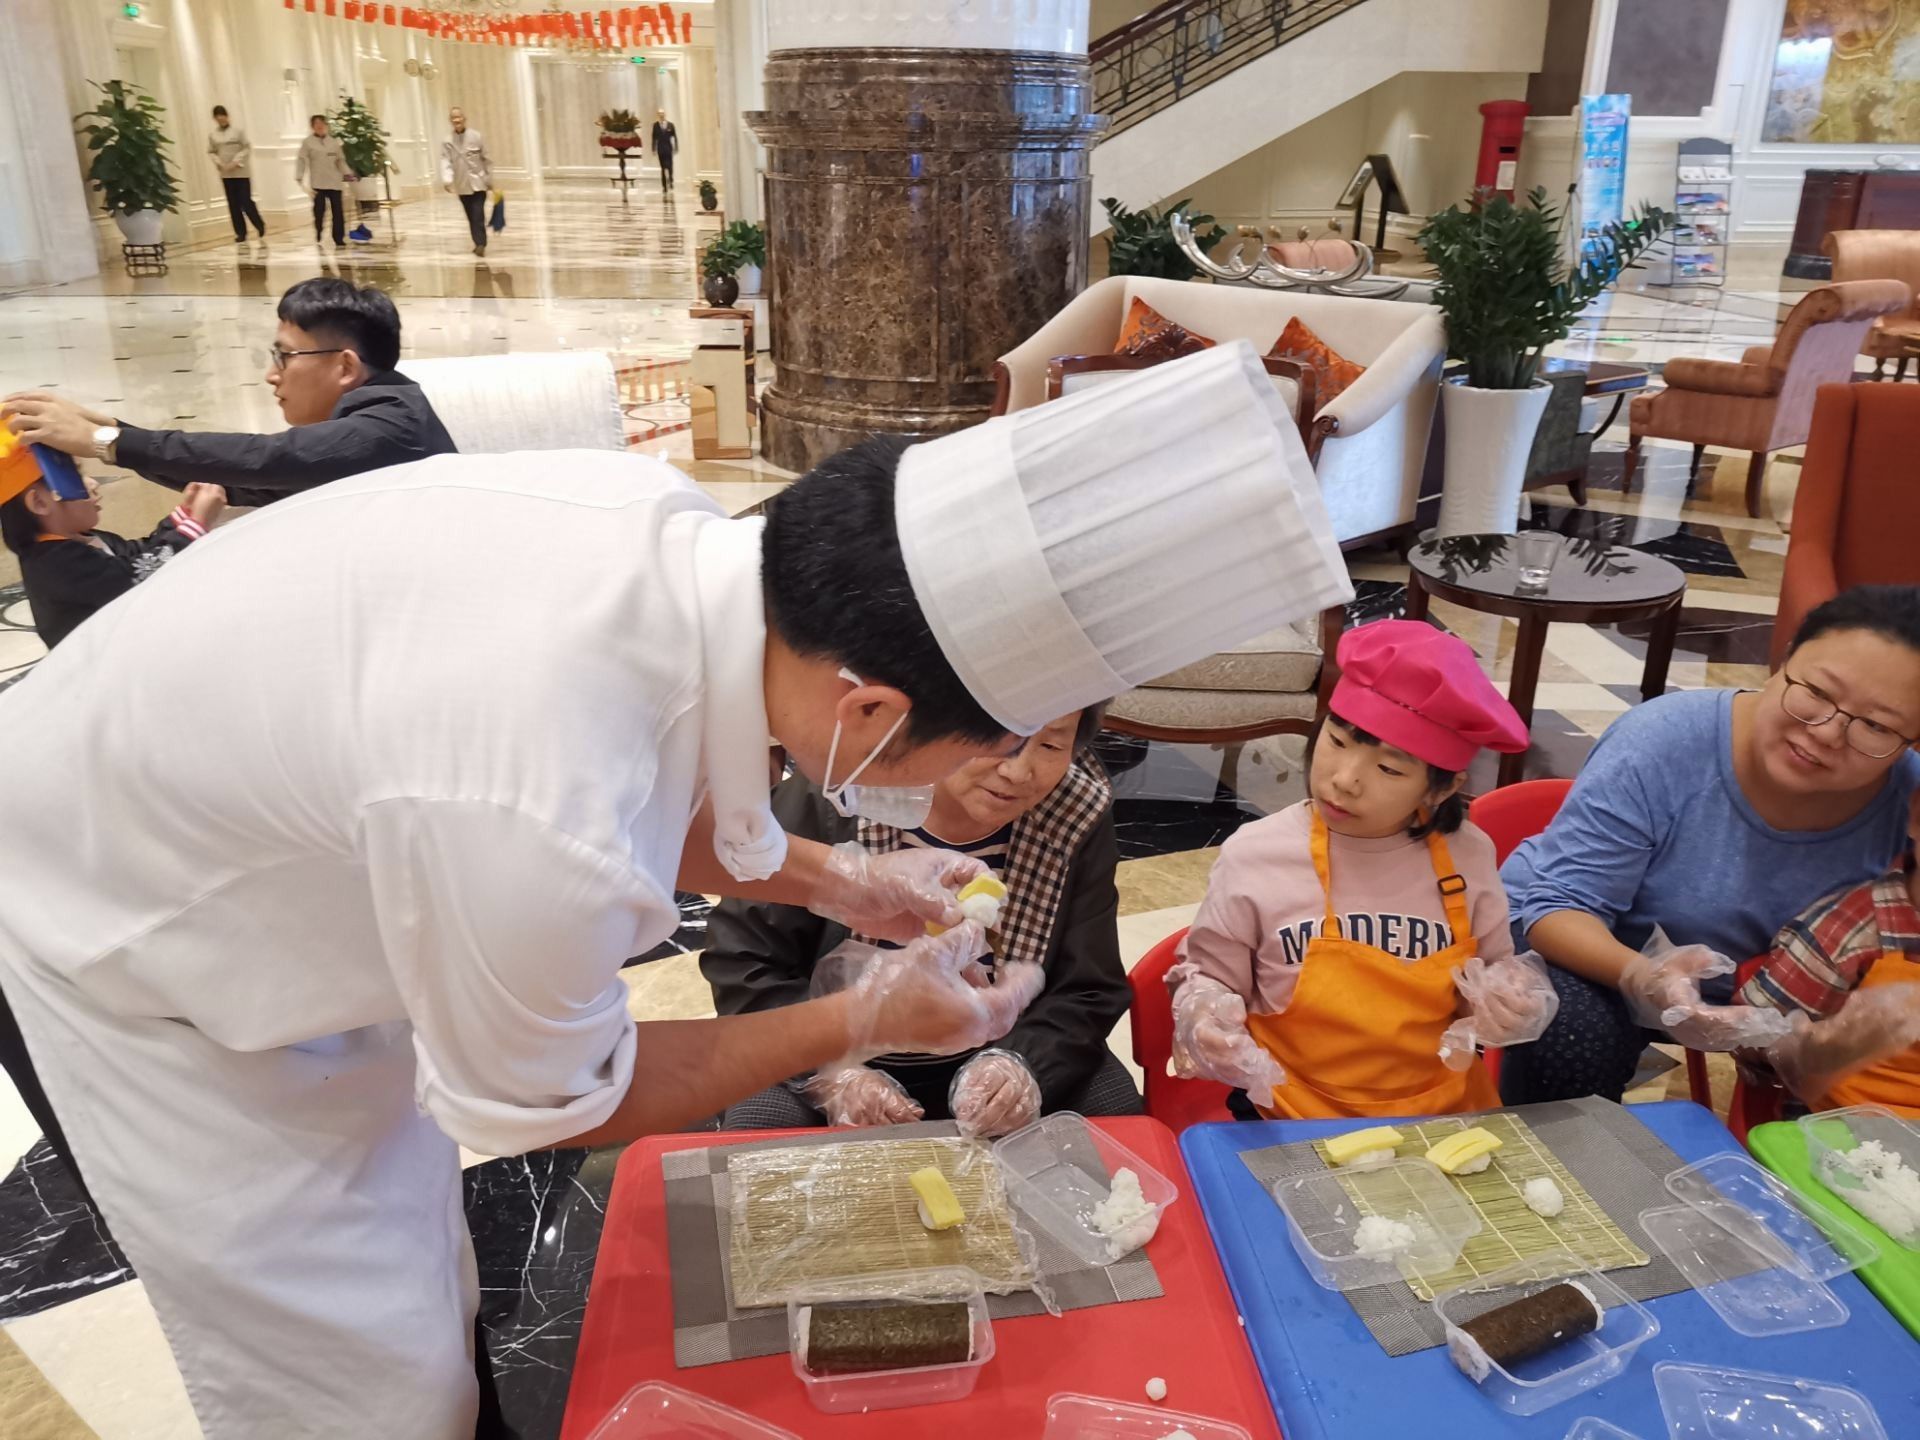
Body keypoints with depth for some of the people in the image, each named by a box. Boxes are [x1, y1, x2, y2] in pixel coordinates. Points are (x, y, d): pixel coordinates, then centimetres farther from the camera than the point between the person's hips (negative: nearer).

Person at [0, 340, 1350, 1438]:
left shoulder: (671, 525, -22)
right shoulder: (539, 838, -44)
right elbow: (546, 1103, -20)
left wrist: (833, 881, 0)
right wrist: (864, 1024, -13)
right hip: (118, 943, -7)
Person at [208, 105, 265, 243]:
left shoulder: (238, 130, -7)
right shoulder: (213, 135, 3)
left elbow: (247, 148, -8)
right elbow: (211, 152, 9)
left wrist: (236, 162, -15)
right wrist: (218, 163, -9)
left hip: (241, 172, -4)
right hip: (226, 174, 4)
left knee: (246, 202, -6)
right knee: (233, 205, 5)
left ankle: (261, 226, 15)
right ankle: (241, 234, 13)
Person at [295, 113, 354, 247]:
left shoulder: (333, 142, 11)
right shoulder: (307, 142, 2)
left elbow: (341, 160, 16)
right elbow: (301, 160, -1)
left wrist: (347, 174, 2)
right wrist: (299, 177, -10)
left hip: (335, 182, 3)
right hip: (318, 183, -3)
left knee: (338, 211, 0)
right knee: (319, 211, -4)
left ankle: (339, 239, 6)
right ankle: (318, 239, 5)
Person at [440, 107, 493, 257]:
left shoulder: (476, 137, -3)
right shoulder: (447, 142, -2)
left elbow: (486, 159, 4)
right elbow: (445, 162, -10)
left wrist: (490, 179, 6)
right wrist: (446, 180, -26)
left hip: (478, 182, -2)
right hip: (462, 185, 2)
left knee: (478, 215, -13)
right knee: (471, 217, 9)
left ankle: (480, 244, -14)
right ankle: (479, 244, 20)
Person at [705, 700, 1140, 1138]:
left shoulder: (1077, 820, -9)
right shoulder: (829, 800, -17)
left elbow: (1087, 992, -5)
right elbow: (741, 959, -11)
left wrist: (1022, 1064, -26)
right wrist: (826, 1068, -26)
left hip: (992, 1059, 2)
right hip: (828, 1051, -2)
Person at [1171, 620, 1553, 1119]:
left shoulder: (1468, 854, -4)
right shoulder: (1253, 856, -11)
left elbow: (1495, 966, 13)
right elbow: (1205, 975, 2)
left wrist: (1505, 1006, -7)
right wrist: (1205, 1017, -17)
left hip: (1445, 1113, 1)